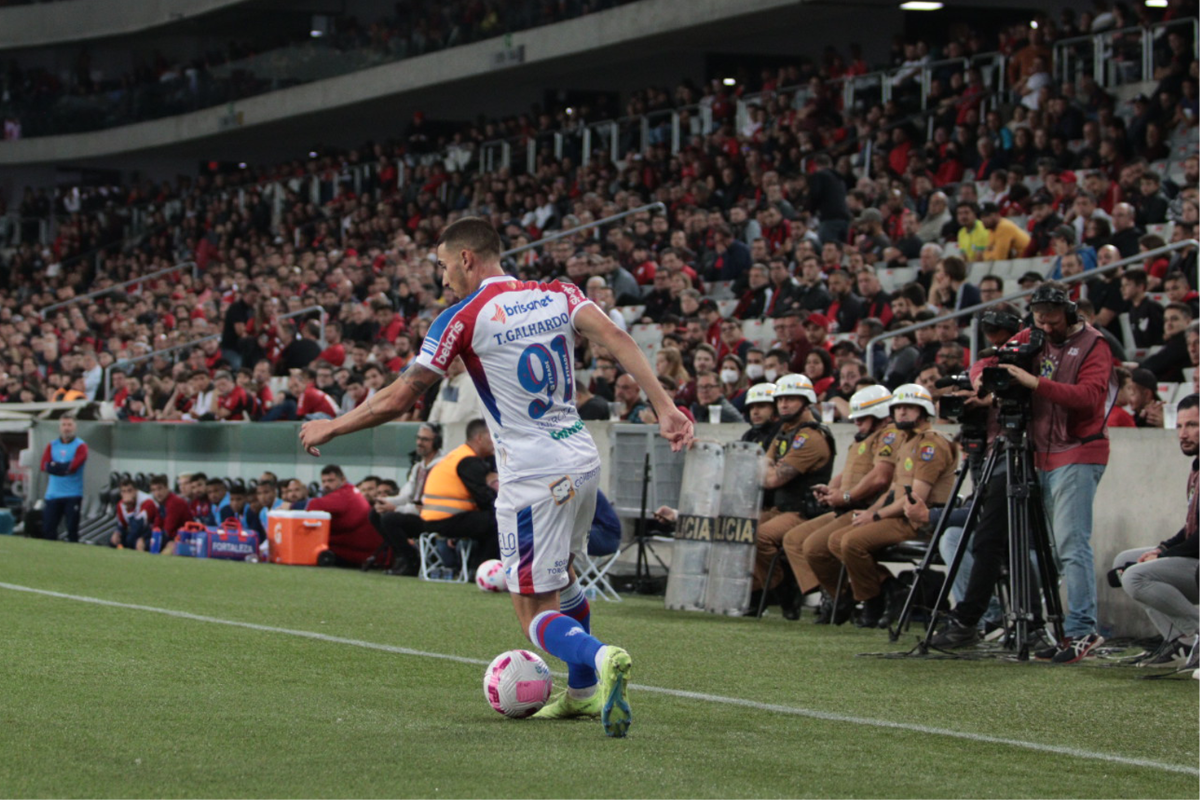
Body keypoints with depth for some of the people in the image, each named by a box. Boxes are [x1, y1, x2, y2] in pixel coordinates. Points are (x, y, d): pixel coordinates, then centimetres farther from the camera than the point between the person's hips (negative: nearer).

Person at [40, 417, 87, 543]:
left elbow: (74, 466, -14)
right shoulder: (51, 446, 13)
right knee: (47, 529, 1)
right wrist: (64, 467, -12)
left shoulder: (81, 446, 1)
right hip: (53, 495, 4)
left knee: (72, 529, -4)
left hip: (73, 495, -4)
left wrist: (54, 466, -6)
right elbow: (44, 466, -2)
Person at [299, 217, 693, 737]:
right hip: (583, 459, 7)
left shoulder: (463, 318, -7)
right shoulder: (557, 295, 7)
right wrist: (664, 406, -13)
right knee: (560, 575, 30)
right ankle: (584, 692, 39)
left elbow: (398, 399, -6)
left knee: (537, 616, -3)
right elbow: (614, 337, -8)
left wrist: (329, 428, 7)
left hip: (532, 478, -7)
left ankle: (601, 659, -33)